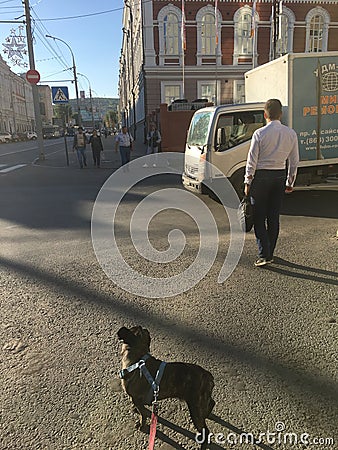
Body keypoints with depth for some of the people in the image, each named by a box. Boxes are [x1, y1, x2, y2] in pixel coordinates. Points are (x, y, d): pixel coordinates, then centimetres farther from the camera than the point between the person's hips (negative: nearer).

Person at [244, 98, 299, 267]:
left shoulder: (260, 133, -10)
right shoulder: (291, 134, 3)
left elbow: (252, 160, -8)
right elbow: (294, 161, 7)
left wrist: (247, 182, -1)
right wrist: (290, 183, 15)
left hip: (261, 177, -4)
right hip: (280, 176, 4)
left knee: (259, 217, 2)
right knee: (274, 217, 12)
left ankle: (264, 254, -4)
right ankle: (270, 253, 21)